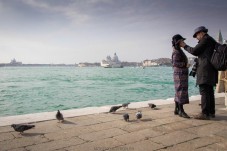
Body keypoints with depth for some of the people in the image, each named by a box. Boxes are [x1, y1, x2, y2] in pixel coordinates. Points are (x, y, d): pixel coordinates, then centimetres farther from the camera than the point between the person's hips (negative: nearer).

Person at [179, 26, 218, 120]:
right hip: (211, 70, 10)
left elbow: (195, 51, -8)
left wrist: (185, 46, 3)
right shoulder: (212, 40, 22)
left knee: (204, 92, -10)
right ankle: (211, 112, 17)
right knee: (209, 91, 12)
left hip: (205, 70, -10)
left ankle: (205, 114, -10)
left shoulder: (206, 39, -6)